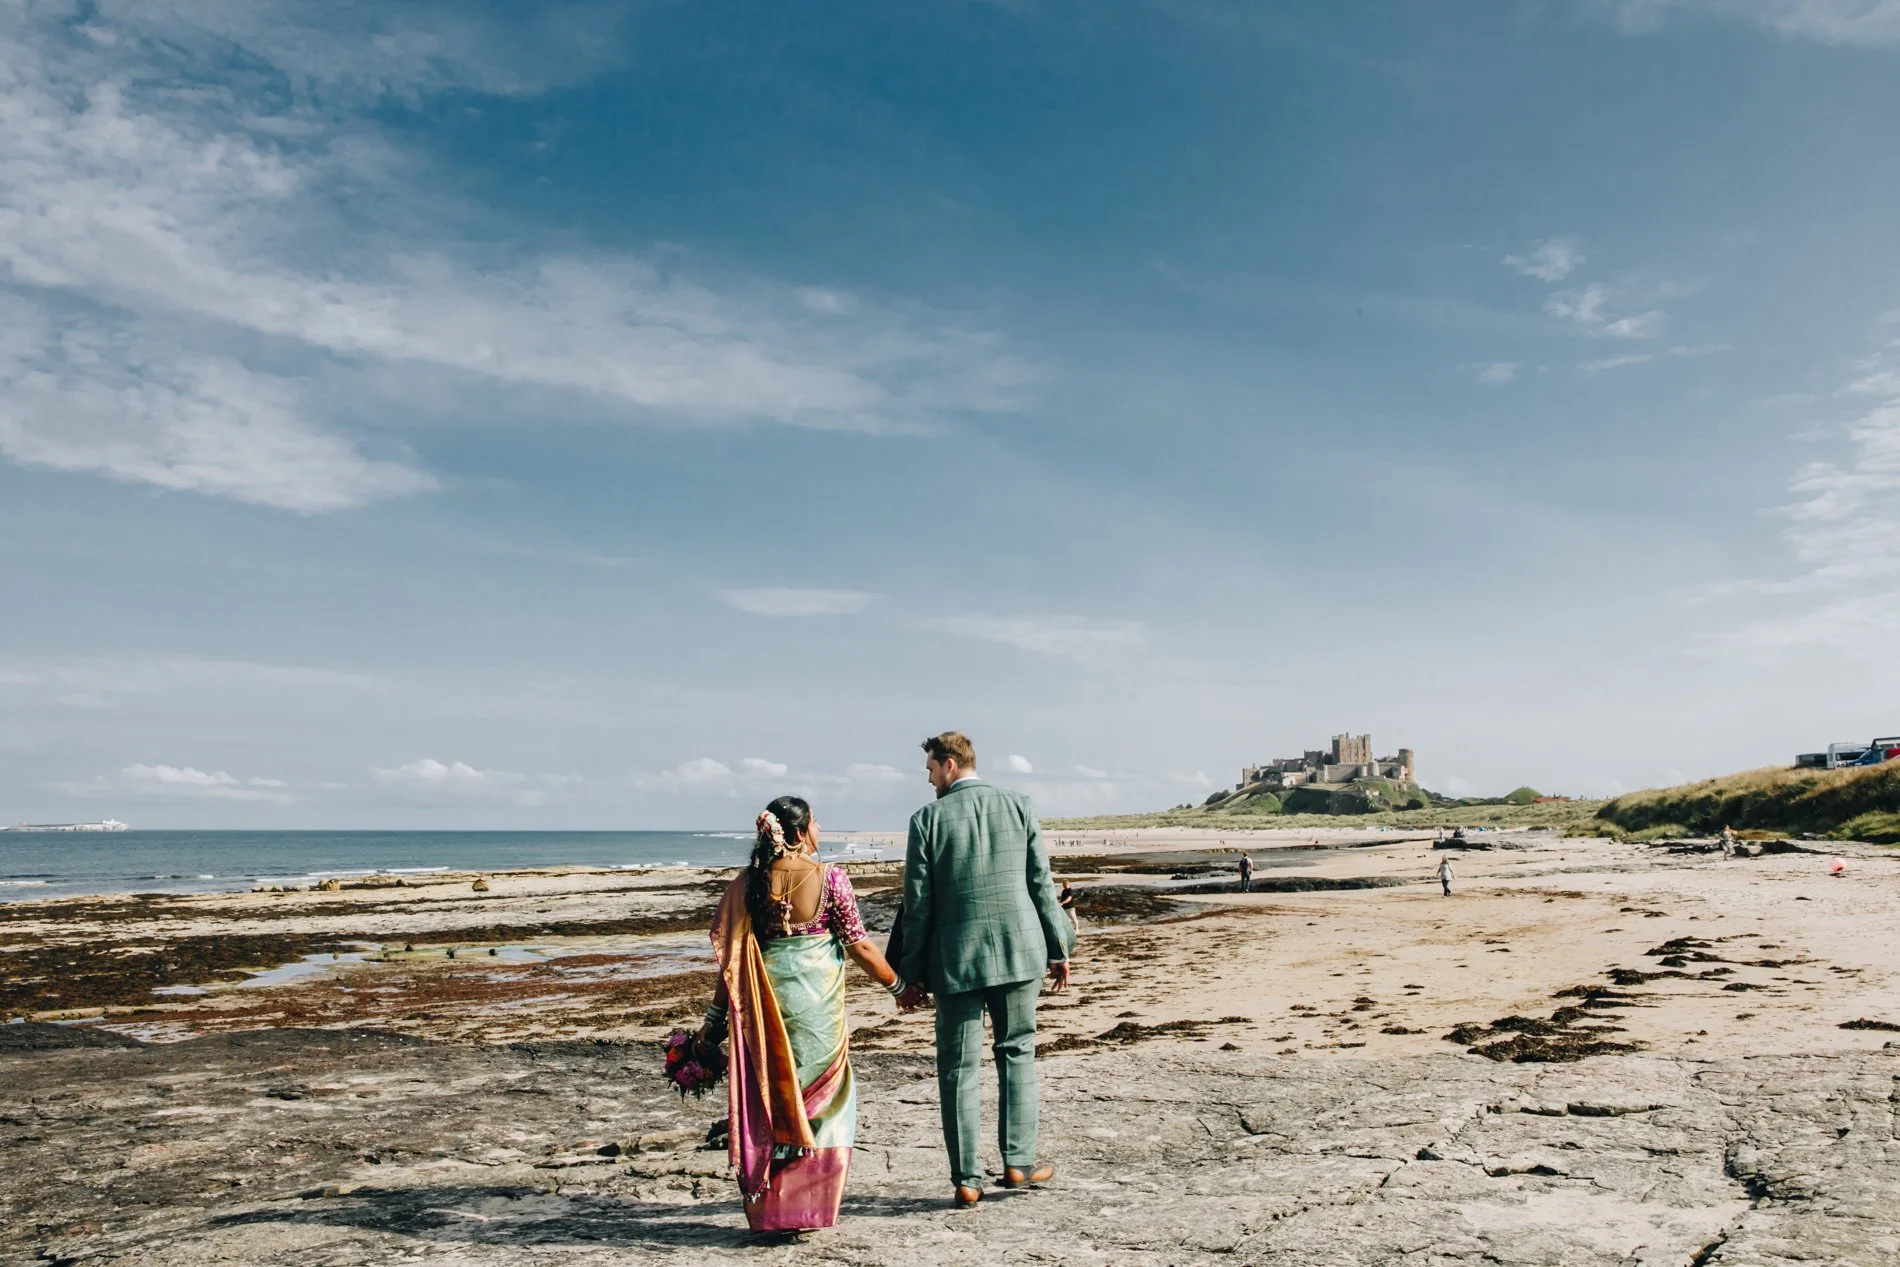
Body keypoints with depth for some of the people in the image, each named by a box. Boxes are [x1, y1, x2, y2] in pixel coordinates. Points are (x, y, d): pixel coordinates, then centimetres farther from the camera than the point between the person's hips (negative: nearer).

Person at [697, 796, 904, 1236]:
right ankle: (808, 1207, 15)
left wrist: (716, 1017, 8)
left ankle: (767, 1207, 21)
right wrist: (898, 985, 8)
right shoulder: (829, 878, -9)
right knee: (818, 1096, 12)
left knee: (770, 1095, 15)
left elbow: (732, 955, 0)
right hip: (817, 998, -3)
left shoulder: (748, 881, -1)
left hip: (765, 999, 3)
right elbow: (858, 945, -5)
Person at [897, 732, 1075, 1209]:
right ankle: (1018, 1161, 16)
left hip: (955, 958, -2)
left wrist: (913, 973, 3)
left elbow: (918, 902, -4)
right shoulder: (1018, 806, 1)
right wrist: (1058, 947, 10)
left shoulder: (928, 819, -5)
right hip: (1017, 950, 2)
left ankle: (967, 1179, 10)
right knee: (1017, 1052, 17)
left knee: (957, 1067, 6)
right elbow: (1041, 884, 2)